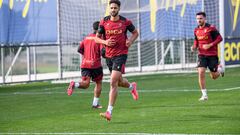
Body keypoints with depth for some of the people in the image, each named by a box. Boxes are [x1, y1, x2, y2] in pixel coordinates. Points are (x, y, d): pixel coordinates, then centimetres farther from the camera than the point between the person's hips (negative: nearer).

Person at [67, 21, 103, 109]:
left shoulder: (87, 38, 12)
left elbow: (79, 50, 11)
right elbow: (102, 51, -16)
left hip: (84, 64, 4)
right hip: (95, 64, -4)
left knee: (86, 84, 0)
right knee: (98, 83, 13)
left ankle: (74, 84, -30)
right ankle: (95, 103, 10)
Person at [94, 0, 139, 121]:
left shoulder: (125, 22, -3)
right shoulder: (104, 22, 1)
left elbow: (135, 32, 13)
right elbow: (97, 38, 8)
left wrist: (131, 41, -7)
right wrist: (105, 42, -13)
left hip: (121, 54, -4)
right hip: (109, 55, 4)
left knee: (113, 82, -17)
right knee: (119, 82, 19)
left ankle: (109, 112, -18)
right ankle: (131, 86, 57)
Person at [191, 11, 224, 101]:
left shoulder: (211, 28, -12)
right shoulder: (196, 30, 5)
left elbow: (219, 38, -10)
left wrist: (210, 45, -20)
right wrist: (194, 46, -1)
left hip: (212, 55, -4)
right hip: (202, 55, 4)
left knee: (214, 77, 5)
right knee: (201, 73, -15)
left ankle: (220, 69, 42)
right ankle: (204, 95, -9)